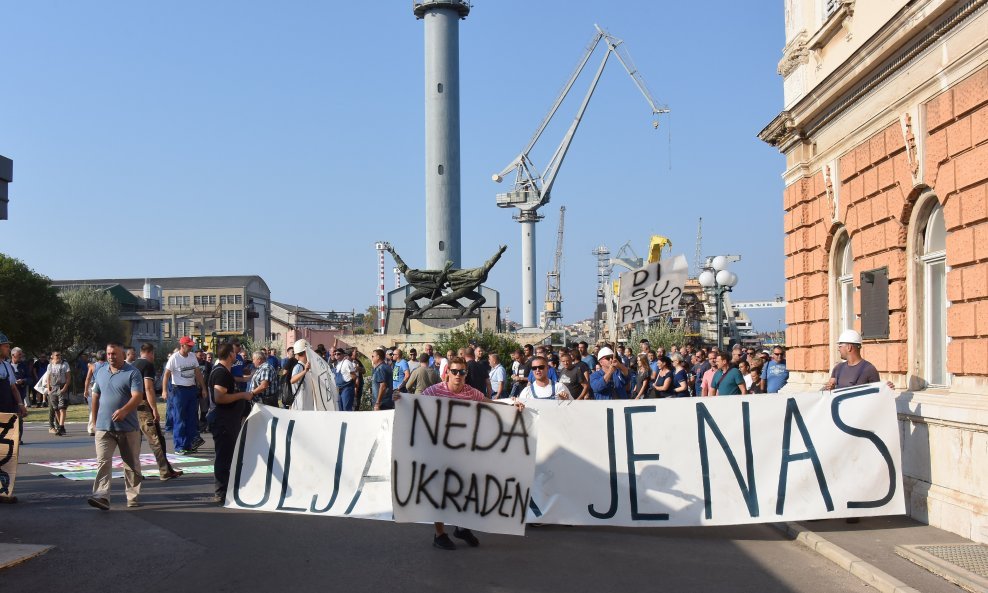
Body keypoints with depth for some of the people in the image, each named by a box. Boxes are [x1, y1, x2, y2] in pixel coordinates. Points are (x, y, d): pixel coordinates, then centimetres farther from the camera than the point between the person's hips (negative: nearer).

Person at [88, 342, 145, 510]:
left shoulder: (133, 373, -5)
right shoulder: (101, 372, 12)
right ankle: (101, 496, -17)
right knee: (103, 462, -10)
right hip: (104, 427, 3)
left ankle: (133, 497, 19)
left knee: (131, 464, 8)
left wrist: (124, 410, -32)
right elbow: (96, 396, 20)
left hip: (128, 428, -3)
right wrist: (95, 419, 18)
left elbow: (137, 396, -16)